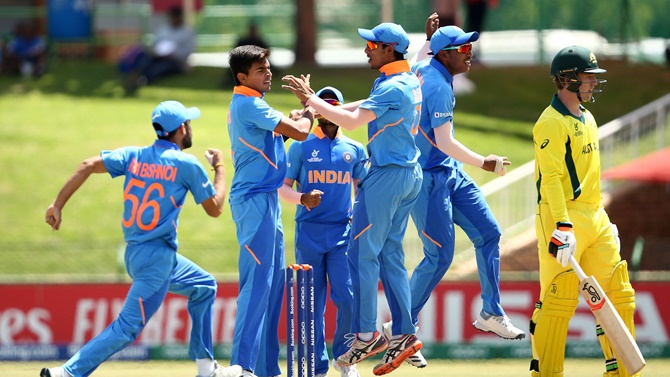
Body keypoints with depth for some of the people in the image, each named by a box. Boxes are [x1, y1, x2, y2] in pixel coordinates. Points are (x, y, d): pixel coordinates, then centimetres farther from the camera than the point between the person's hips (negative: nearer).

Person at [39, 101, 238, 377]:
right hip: (157, 258, -8)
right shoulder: (187, 165, -8)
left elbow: (88, 166, -7)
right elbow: (214, 209, 1)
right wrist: (219, 168, 15)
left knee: (204, 287, 25)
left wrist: (58, 205, -7)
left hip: (135, 254, 8)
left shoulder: (133, 156, 6)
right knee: (129, 327, -10)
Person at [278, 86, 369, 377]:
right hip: (309, 233, -1)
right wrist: (302, 198, -17)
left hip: (342, 233, 1)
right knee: (312, 302, -1)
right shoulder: (301, 147, 5)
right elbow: (283, 187, 3)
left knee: (347, 299, -10)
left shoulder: (354, 150, 11)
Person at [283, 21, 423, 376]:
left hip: (387, 175, -10)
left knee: (362, 253, -4)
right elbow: (366, 107, 18)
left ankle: (366, 334, -3)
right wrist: (317, 106, 11)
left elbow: (352, 120, -24)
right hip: (409, 174, 10)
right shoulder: (410, 81, 12)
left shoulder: (392, 87, -18)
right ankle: (404, 334, 8)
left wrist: (311, 99, -16)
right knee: (390, 254, 11)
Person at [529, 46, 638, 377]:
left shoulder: (586, 119, 17)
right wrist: (562, 226, -29)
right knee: (559, 299, -7)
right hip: (563, 218, -9)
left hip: (594, 219, 9)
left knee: (618, 296, 8)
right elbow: (551, 178, -21)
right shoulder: (552, 123, -13)